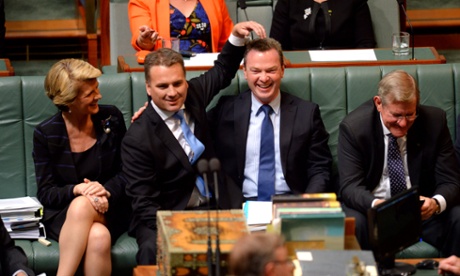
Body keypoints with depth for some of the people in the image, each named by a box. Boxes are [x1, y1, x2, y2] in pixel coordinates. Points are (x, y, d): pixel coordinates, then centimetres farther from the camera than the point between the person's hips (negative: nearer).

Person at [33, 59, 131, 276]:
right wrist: (77, 190, -22)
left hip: (109, 210, 1)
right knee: (97, 237, -37)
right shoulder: (45, 134, -5)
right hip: (63, 214, -1)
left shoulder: (112, 118, -1)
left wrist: (106, 191, -16)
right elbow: (45, 193, -3)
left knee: (99, 238, -37)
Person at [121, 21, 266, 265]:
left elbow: (222, 71, 25)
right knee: (152, 249, -37)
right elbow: (144, 203, -13)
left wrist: (237, 36, 10)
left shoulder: (193, 94, 3)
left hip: (213, 207, 5)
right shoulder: (137, 139, -13)